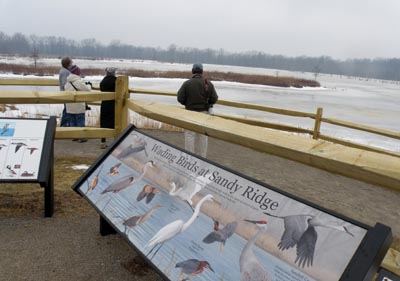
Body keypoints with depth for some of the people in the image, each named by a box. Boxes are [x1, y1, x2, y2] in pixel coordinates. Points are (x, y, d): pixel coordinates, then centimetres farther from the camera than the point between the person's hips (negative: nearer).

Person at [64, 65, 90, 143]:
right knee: (80, 122, 2)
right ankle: (81, 137, 5)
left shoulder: (67, 82, 9)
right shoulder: (78, 81, -17)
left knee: (72, 121, 14)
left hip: (69, 106, 7)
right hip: (78, 106, -7)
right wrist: (88, 85, 8)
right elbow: (87, 90, -13)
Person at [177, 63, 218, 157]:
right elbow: (214, 98, -7)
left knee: (189, 135, 5)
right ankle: (202, 157, 17)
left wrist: (187, 103, 10)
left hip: (190, 112, -2)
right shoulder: (208, 84, -4)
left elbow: (180, 98, -9)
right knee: (202, 136, 10)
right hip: (204, 112, 2)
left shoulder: (187, 83, -8)